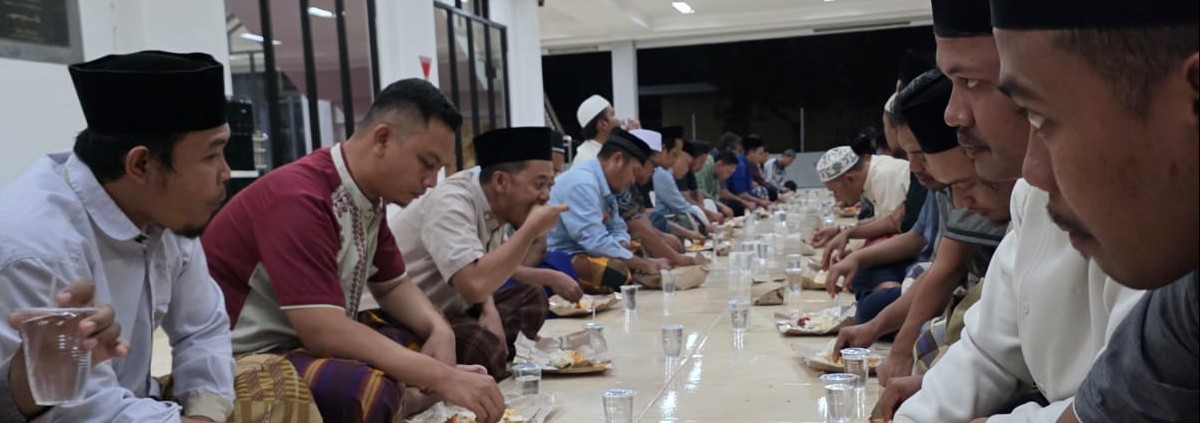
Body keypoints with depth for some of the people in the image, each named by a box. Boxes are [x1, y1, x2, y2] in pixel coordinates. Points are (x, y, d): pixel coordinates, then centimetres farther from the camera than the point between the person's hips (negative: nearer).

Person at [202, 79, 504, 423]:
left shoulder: (370, 196, 4)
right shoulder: (299, 198, -23)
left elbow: (392, 285, 12)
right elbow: (323, 332, -29)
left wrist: (440, 330, -8)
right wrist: (443, 378, -30)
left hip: (307, 339, 9)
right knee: (371, 391, -34)